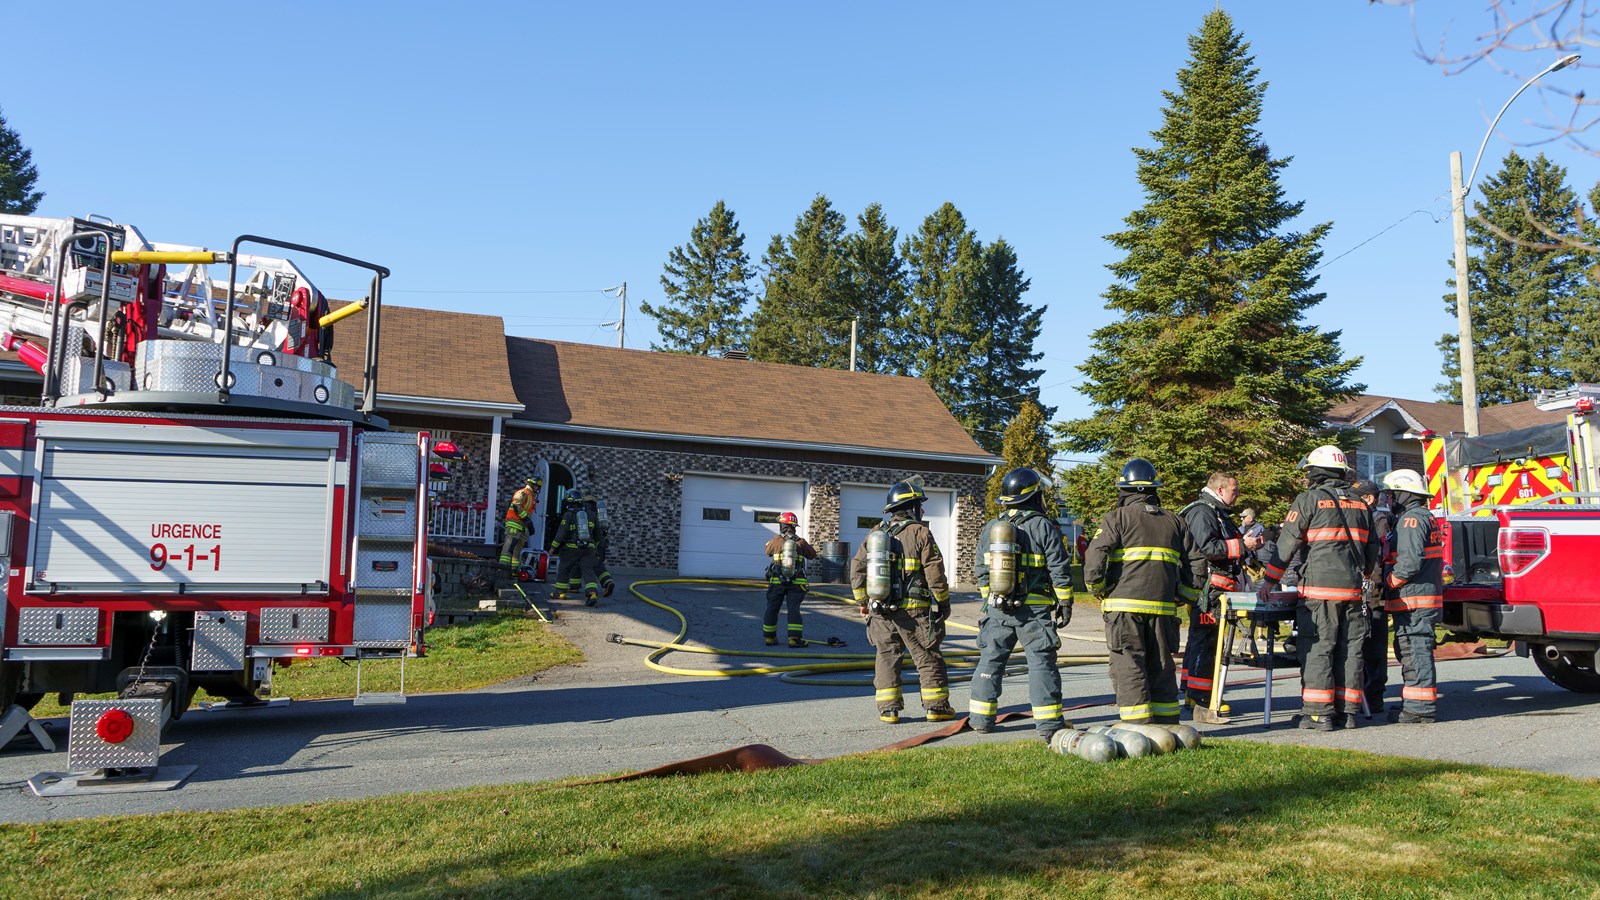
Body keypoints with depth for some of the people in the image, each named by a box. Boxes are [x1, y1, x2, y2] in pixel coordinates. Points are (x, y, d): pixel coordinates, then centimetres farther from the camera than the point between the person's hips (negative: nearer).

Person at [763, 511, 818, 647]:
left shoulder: (776, 540, -3)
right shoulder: (801, 542, -1)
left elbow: (768, 553, 15)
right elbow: (812, 555, 12)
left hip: (777, 581, 0)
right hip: (796, 583, 0)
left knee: (772, 609, 11)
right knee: (794, 610, 1)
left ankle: (769, 637, 17)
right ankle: (794, 638, -7)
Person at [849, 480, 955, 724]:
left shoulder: (875, 533, 8)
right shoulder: (920, 533, -7)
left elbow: (857, 568, 11)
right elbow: (935, 572, -9)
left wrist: (863, 601, 19)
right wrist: (943, 602, 3)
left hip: (881, 610, 4)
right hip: (914, 610, -4)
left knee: (887, 657, 10)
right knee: (928, 658, 7)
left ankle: (888, 709, 7)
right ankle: (936, 706, 12)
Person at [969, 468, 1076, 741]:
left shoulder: (990, 528, 7)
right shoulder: (1044, 526, -7)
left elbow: (981, 571, 12)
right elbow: (1060, 570, -8)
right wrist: (1065, 603, 0)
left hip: (997, 608, 4)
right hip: (1035, 609, -4)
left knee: (991, 659, 11)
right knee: (1041, 662, 1)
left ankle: (981, 718, 14)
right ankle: (1049, 723, 2)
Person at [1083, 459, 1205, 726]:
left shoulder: (1117, 518, 0)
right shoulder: (1173, 521, 16)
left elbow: (1095, 558, -11)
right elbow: (1196, 562, 14)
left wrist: (1098, 590, 4)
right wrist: (1183, 597, 19)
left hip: (1124, 605, -4)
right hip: (1163, 606, 5)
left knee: (1128, 666, -2)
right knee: (1162, 666, 13)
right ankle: (1167, 726, 17)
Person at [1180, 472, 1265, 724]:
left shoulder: (1218, 513, 24)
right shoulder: (1202, 512, -10)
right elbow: (1207, 547, -22)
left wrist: (1249, 544, 14)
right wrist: (1242, 545, -16)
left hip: (1217, 590, 11)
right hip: (1207, 589, -11)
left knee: (1198, 642, 16)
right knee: (1204, 642, -12)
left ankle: (1190, 693, 25)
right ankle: (1201, 705, -13)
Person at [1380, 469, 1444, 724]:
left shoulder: (1411, 520, -14)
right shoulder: (1427, 518, 21)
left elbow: (1410, 562, -24)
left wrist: (1388, 582, -12)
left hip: (1413, 600, -11)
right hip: (1426, 596, 11)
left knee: (1416, 651, -8)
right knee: (1408, 651, 15)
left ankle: (1421, 709, -5)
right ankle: (1414, 704, 21)